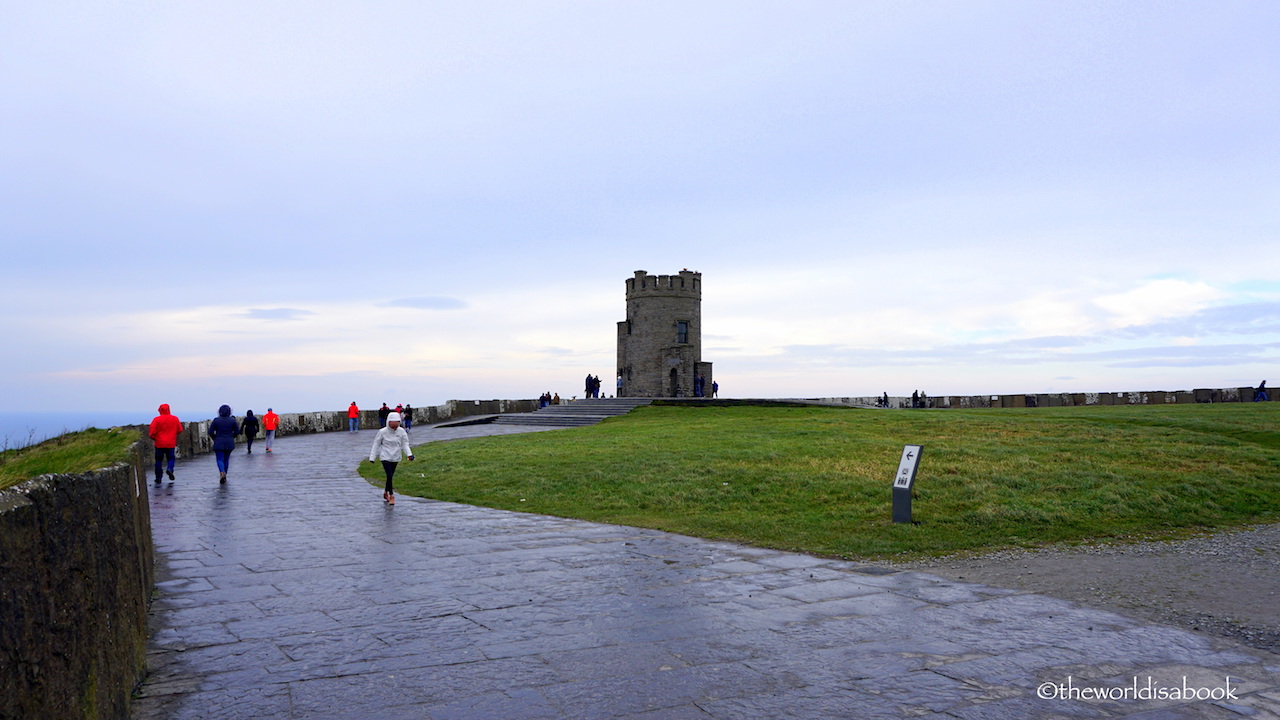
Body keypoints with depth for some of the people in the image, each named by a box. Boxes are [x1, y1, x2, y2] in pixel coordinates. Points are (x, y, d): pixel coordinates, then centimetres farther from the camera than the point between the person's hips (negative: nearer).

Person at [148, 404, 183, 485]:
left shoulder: (156, 419, -8)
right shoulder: (175, 419, 1)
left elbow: (152, 432, -9)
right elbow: (179, 430, 6)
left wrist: (154, 438, 11)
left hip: (159, 443, -1)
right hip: (171, 443, 1)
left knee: (159, 460, 8)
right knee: (171, 458, 12)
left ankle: (158, 478, 9)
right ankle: (170, 469, -19)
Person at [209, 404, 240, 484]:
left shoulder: (216, 420, -5)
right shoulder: (232, 420, -3)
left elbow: (211, 432, -5)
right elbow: (237, 432, -1)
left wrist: (215, 438, 12)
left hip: (218, 443, -2)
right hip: (229, 443, 2)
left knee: (220, 459, 0)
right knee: (226, 459, 14)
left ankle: (222, 472, -26)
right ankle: (224, 477, 18)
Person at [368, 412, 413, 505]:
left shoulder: (401, 431, -4)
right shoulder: (382, 432, -10)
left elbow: (405, 444, 0)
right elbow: (376, 444, -1)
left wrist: (409, 454, -15)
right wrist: (372, 457, -1)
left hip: (395, 458, 3)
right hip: (385, 457, -3)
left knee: (390, 476, 13)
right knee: (389, 475, -15)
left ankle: (386, 492, 35)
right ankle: (391, 496, -10)